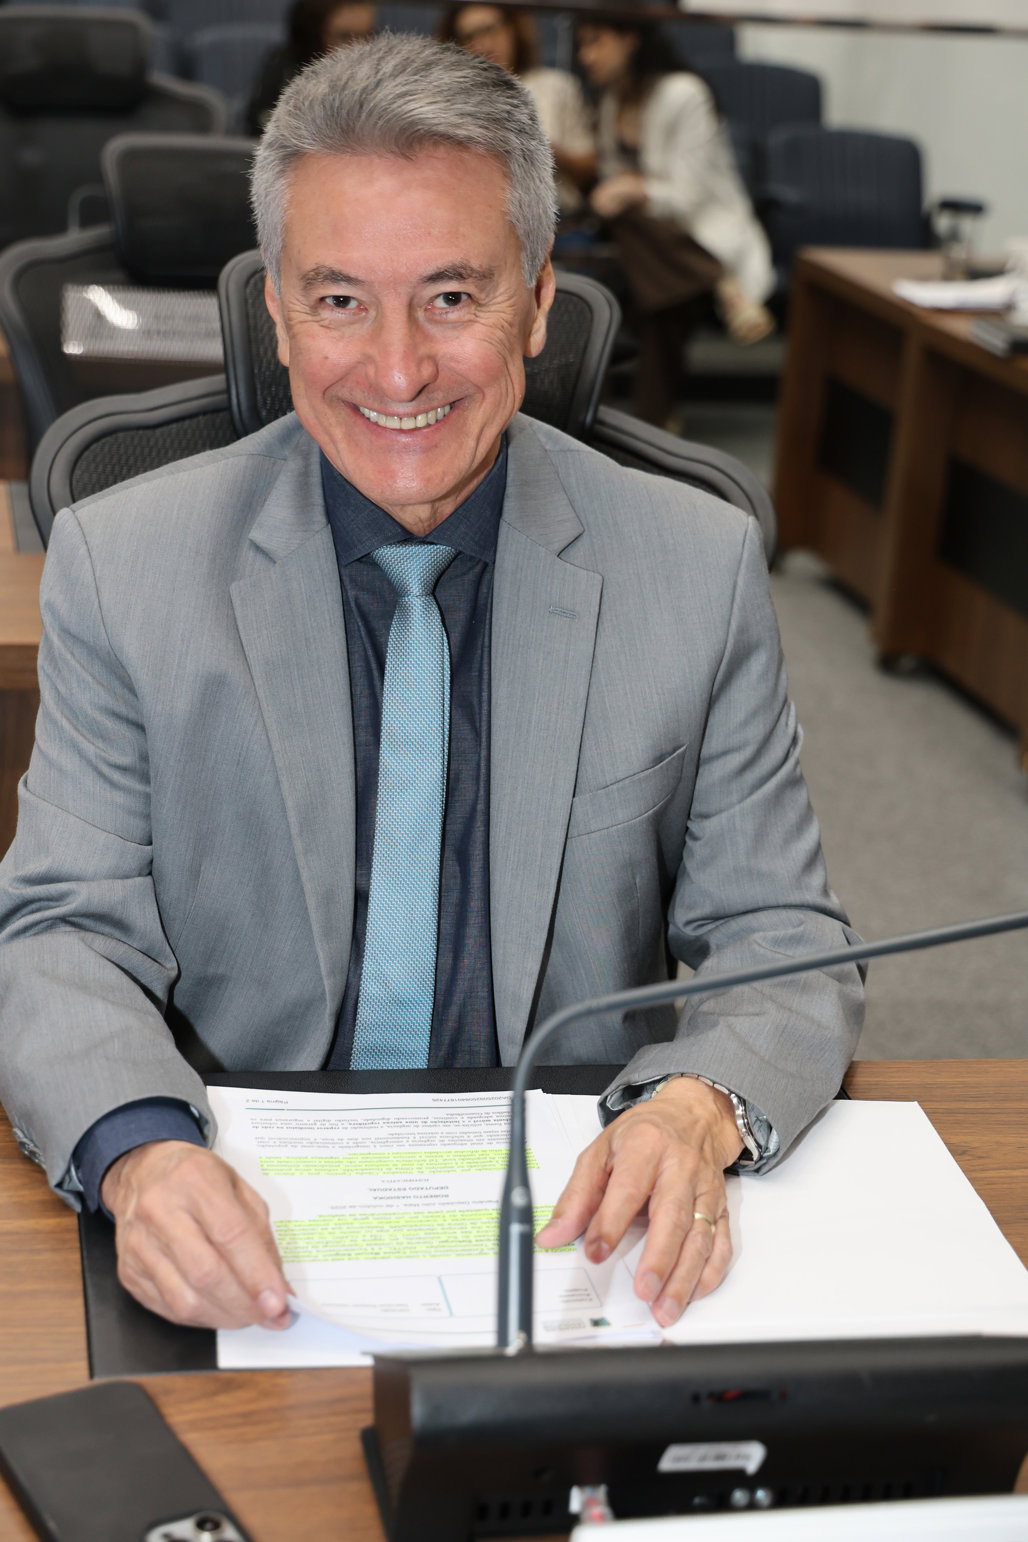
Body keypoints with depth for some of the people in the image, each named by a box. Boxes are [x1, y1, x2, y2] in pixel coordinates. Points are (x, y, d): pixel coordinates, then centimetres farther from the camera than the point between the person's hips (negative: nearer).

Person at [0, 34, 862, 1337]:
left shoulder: (700, 568, -1)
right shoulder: (120, 562, -2)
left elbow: (780, 941, 1)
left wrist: (701, 1109, -23)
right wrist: (140, 1152, -26)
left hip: (574, 1215, 1)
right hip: (244, 1215, 0)